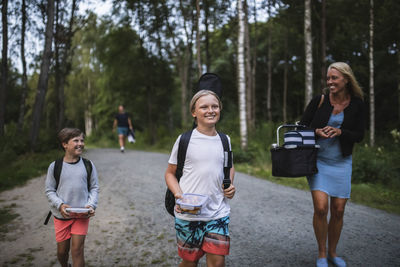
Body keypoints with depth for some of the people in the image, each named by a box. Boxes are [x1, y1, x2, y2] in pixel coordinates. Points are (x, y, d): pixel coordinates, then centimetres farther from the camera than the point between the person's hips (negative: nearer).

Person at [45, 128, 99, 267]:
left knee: (77, 250, -6)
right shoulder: (55, 166, -4)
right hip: (61, 214, 0)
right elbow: (49, 190, 0)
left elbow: (94, 188, 4)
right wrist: (60, 205, -16)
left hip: (82, 214, 0)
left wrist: (91, 205, -12)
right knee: (62, 250, 12)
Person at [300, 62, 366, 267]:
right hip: (318, 160, -2)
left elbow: (359, 135, 0)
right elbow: (302, 126, 1)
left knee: (338, 211, 5)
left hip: (341, 163, 2)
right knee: (321, 207, -12)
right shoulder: (319, 101, -4)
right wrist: (316, 132, -19)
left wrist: (339, 131, -18)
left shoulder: (357, 105, 0)